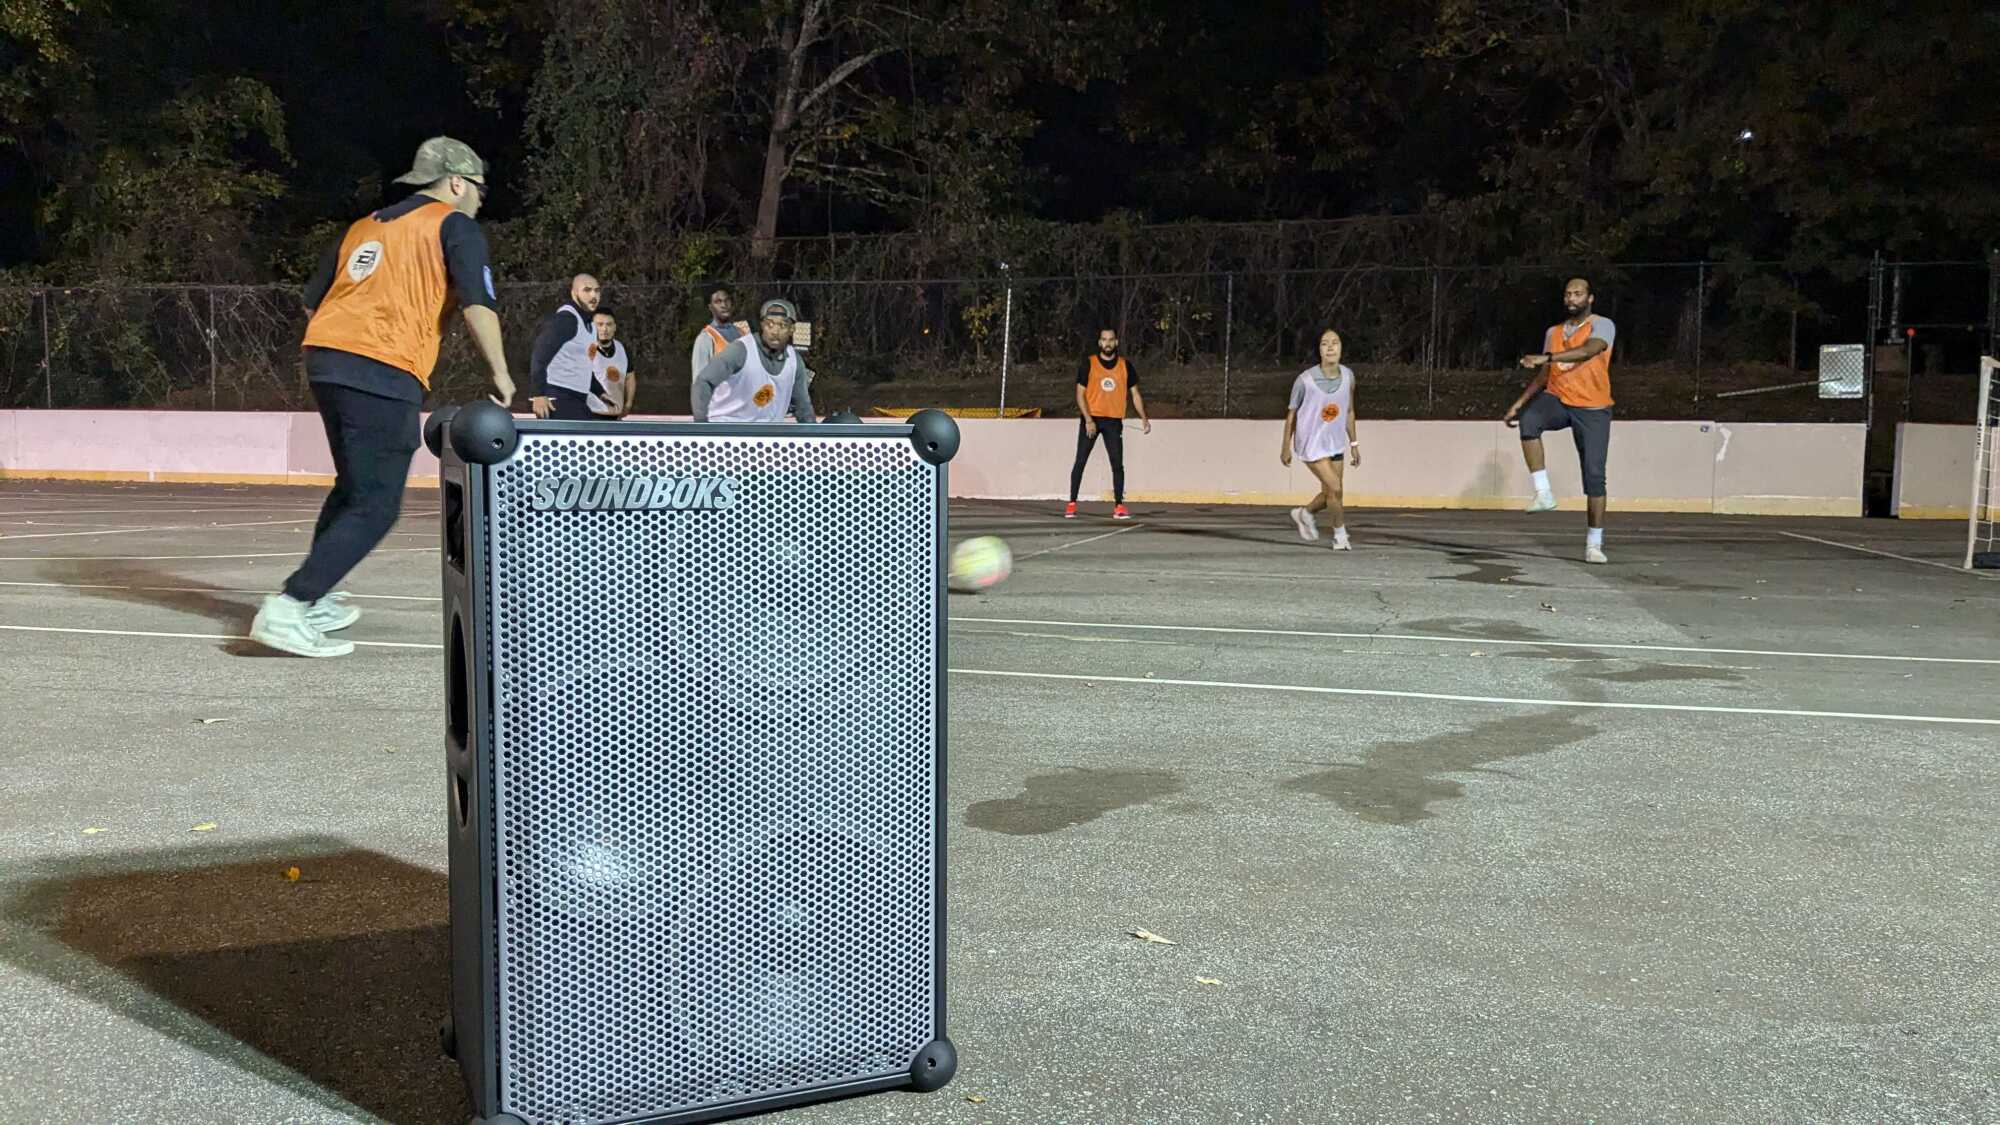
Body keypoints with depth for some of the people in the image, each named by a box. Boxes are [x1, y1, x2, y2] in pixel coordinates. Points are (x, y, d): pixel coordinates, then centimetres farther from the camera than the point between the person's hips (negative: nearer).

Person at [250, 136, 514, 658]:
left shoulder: (365, 226, 24)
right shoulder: (454, 225, 4)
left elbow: (312, 301, 23)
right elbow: (477, 304, -10)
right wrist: (500, 372, -3)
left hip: (323, 357, 8)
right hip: (385, 375, -8)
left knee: (353, 486, 24)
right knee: (375, 508, -6)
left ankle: (315, 600, 28)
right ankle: (287, 609, -17)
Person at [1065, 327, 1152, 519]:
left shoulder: (1125, 365, 5)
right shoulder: (1088, 363, -1)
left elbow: (1135, 394, 10)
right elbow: (1080, 394, -3)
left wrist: (1143, 418, 0)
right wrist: (1088, 420, -14)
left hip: (1114, 421, 2)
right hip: (1091, 419, -2)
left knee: (1117, 464, -3)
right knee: (1080, 461, -3)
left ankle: (1118, 506, 2)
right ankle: (1071, 505, 3)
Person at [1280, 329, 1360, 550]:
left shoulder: (1347, 375, -6)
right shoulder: (1305, 380, -20)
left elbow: (1349, 411, 7)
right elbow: (1292, 413, -6)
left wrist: (1354, 444, 9)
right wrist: (1286, 447, 0)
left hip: (1335, 443, 5)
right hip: (1311, 443, -5)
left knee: (1329, 493, 11)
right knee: (1335, 489, -12)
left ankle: (1304, 513, 42)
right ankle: (1340, 534, 10)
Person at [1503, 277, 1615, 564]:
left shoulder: (1602, 325, -5)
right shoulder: (1553, 332, 14)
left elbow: (1588, 350, -26)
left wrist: (1547, 357, -39)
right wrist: (1519, 403, 10)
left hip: (1593, 409, -4)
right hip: (1557, 400, 4)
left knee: (1594, 475, -6)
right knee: (1529, 419, -32)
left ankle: (1594, 543, 3)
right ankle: (1543, 493, -25)